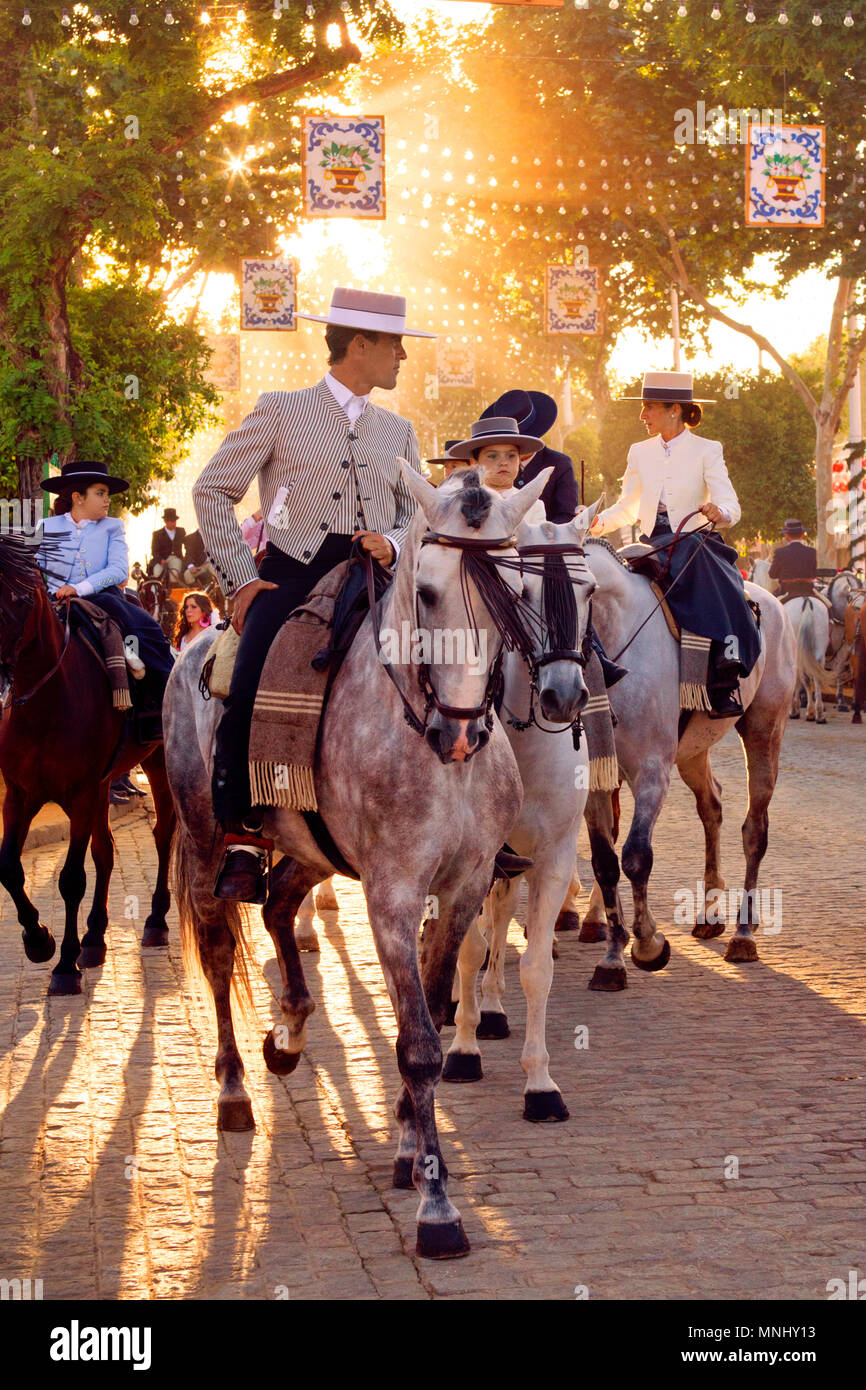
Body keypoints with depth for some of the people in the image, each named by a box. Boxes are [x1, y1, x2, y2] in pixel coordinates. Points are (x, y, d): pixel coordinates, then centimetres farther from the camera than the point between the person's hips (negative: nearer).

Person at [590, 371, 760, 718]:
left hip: (693, 543, -4)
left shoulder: (706, 451, 1)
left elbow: (731, 507, -9)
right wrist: (600, 521, -5)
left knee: (716, 592, -34)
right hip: (653, 545, 4)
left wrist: (718, 512, -34)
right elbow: (628, 507, 16)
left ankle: (725, 686, -35)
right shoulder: (640, 452, 13)